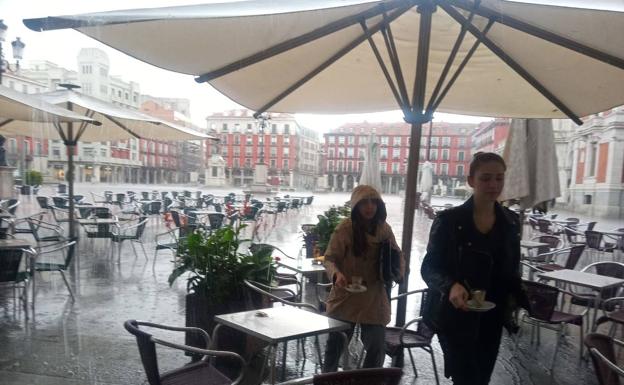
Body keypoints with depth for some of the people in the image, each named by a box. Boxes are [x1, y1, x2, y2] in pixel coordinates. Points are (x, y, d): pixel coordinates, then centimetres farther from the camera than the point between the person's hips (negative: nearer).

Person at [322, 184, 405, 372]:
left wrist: (397, 270, -9)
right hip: (346, 296, -3)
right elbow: (329, 258, -11)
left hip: (374, 299, 3)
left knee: (377, 348, 9)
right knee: (336, 344, 14)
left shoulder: (384, 229, -1)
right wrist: (336, 274, -31)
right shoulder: (344, 228, -14)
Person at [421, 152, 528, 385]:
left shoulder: (511, 222, 3)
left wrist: (519, 297, -5)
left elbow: (512, 270, 12)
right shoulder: (449, 220, -12)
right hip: (455, 317, -5)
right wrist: (451, 286, -30)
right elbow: (429, 267, -11)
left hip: (491, 319, 5)